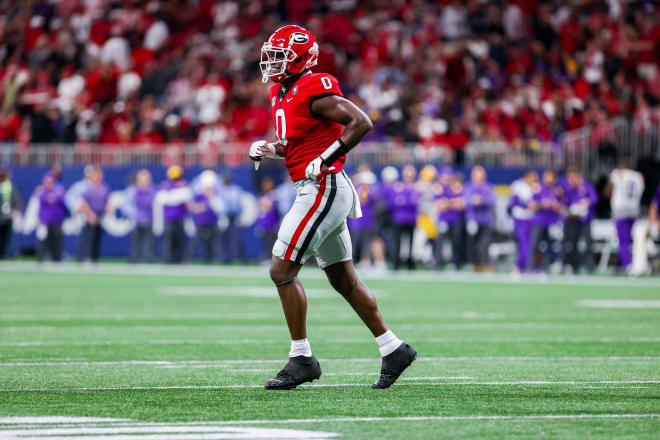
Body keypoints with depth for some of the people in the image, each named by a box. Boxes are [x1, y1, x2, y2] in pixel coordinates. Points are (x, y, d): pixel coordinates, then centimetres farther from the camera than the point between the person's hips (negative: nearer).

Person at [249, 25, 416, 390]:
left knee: (282, 270, -10)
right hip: (315, 191, 10)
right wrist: (269, 150, 8)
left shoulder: (313, 89, -15)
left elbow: (360, 122, -21)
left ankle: (302, 359, -4)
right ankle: (393, 349, 21)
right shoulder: (282, 93, 15)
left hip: (323, 188, -10)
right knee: (343, 280, 14)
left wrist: (326, 158, -22)